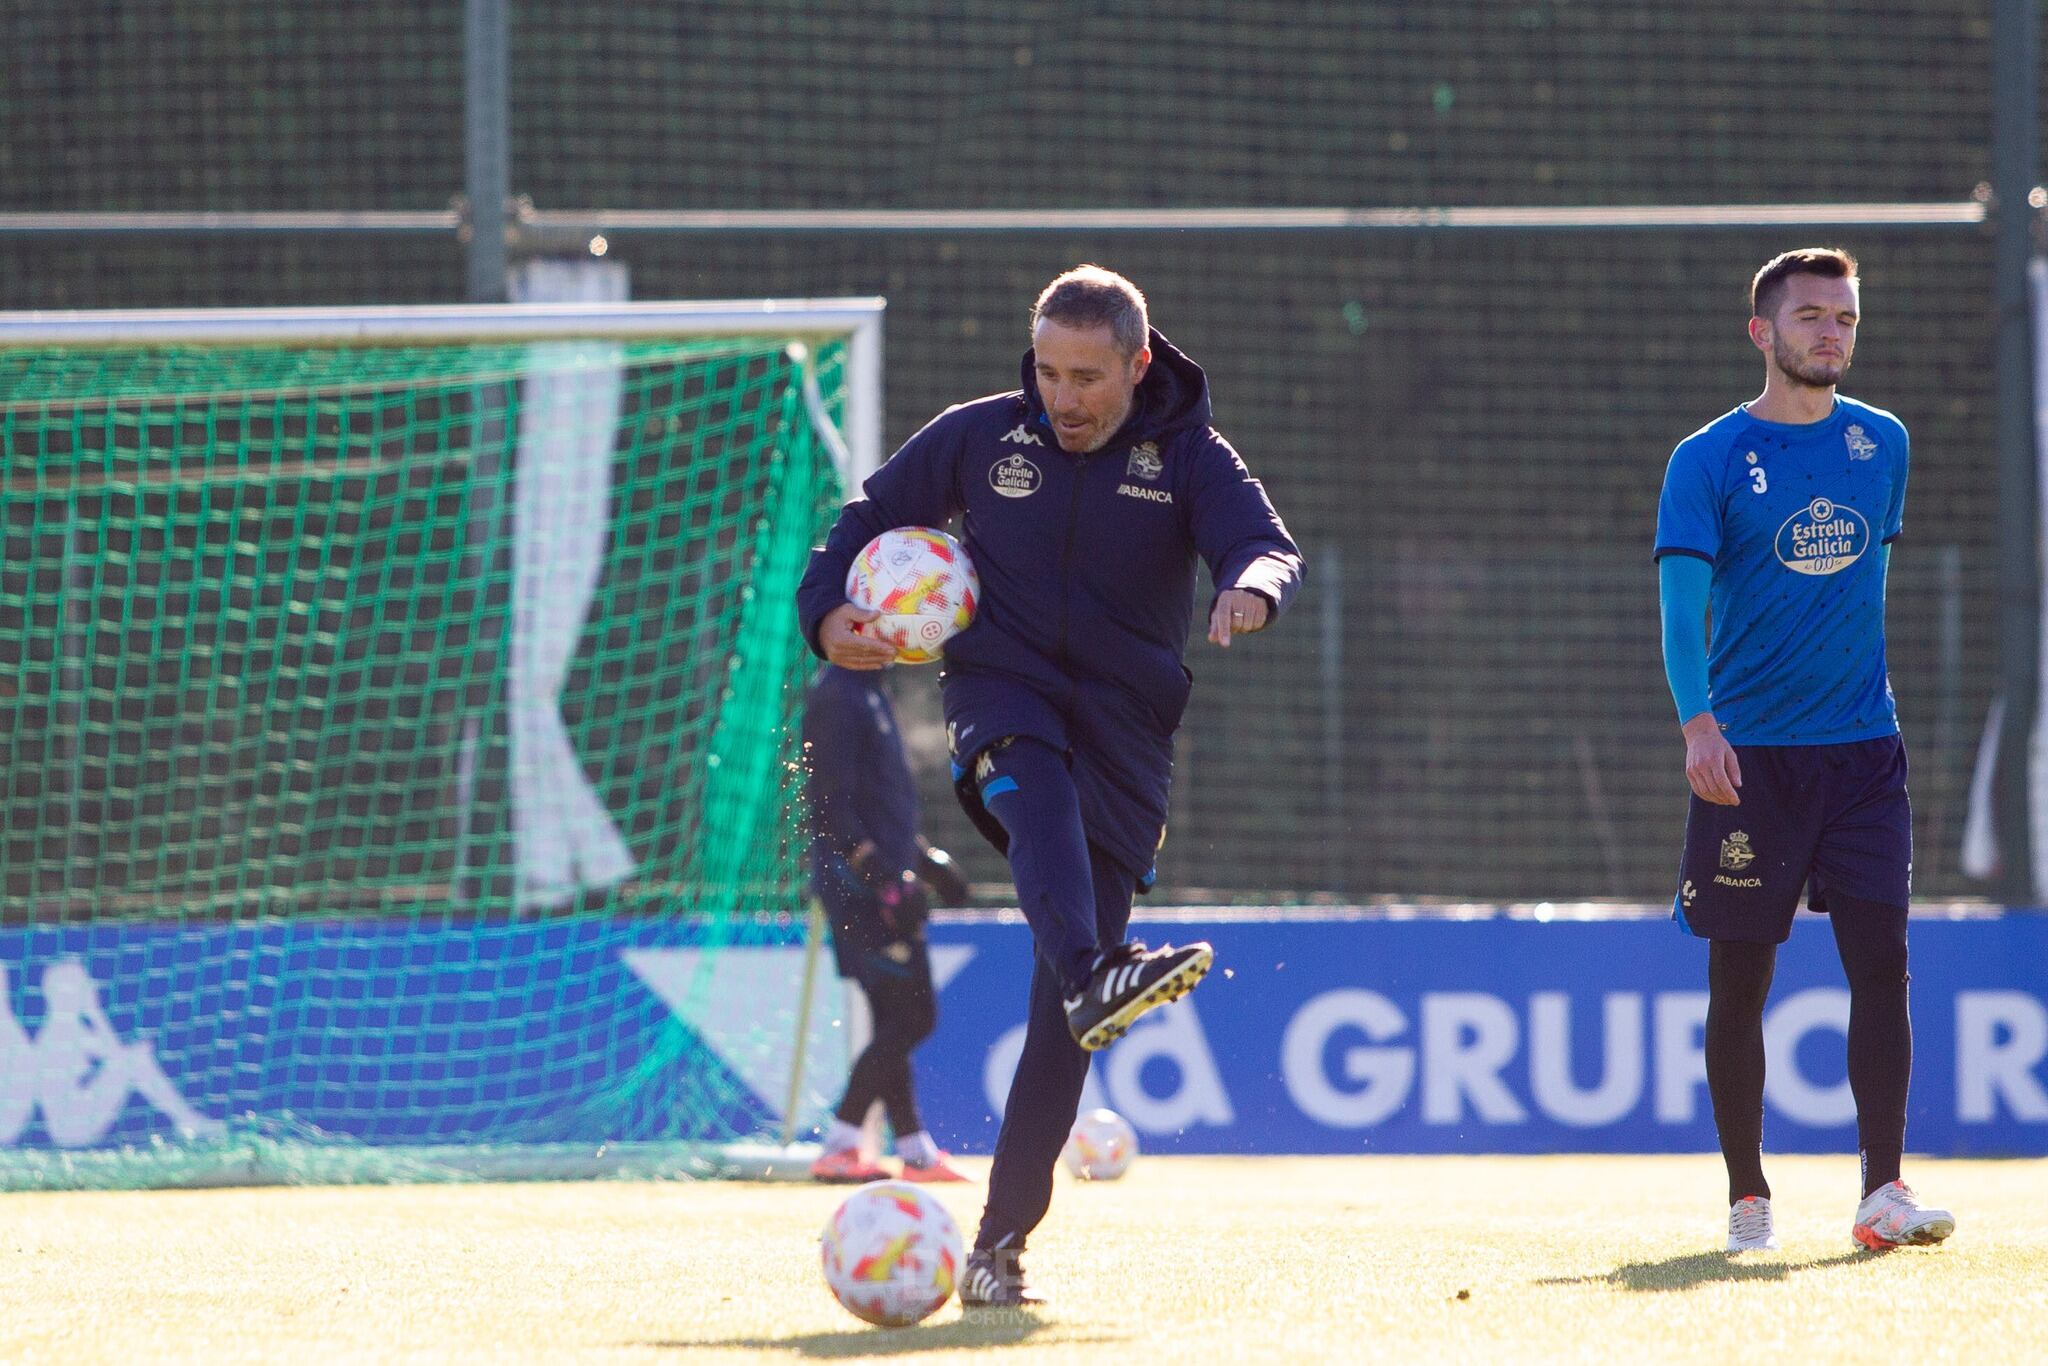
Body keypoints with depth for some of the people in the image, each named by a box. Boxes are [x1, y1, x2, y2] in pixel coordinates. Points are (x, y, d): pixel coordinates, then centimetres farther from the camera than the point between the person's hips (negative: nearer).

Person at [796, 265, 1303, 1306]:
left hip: (1125, 724, 0)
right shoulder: (982, 437, 5)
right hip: (1001, 698, 0)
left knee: (1061, 1017, -6)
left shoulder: (1190, 459, 1)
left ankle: (1001, 1240, -5)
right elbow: (876, 516, 17)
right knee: (1037, 790, -39)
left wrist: (1252, 588, -38)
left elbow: (1269, 546, -14)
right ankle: (1093, 977, -65)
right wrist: (827, 611, -1)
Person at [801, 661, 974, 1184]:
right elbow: (830, 807, -20)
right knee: (912, 1017, -11)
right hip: (859, 885, -10)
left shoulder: (869, 693, 17)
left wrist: (925, 860, 25)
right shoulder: (834, 696, -13)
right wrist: (886, 878, -25)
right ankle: (838, 1149, -10)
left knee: (897, 1022, 10)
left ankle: (916, 1153, 13)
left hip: (884, 882, 10)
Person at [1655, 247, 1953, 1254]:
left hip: (1863, 751, 3)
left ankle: (1883, 1190, -10)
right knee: (1740, 981, 1)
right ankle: (1748, 1198, 11)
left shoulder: (1883, 443, 10)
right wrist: (1698, 721, -26)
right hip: (1750, 755, -3)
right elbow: (1681, 602, -12)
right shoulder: (1708, 460, -3)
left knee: (1881, 959, -8)